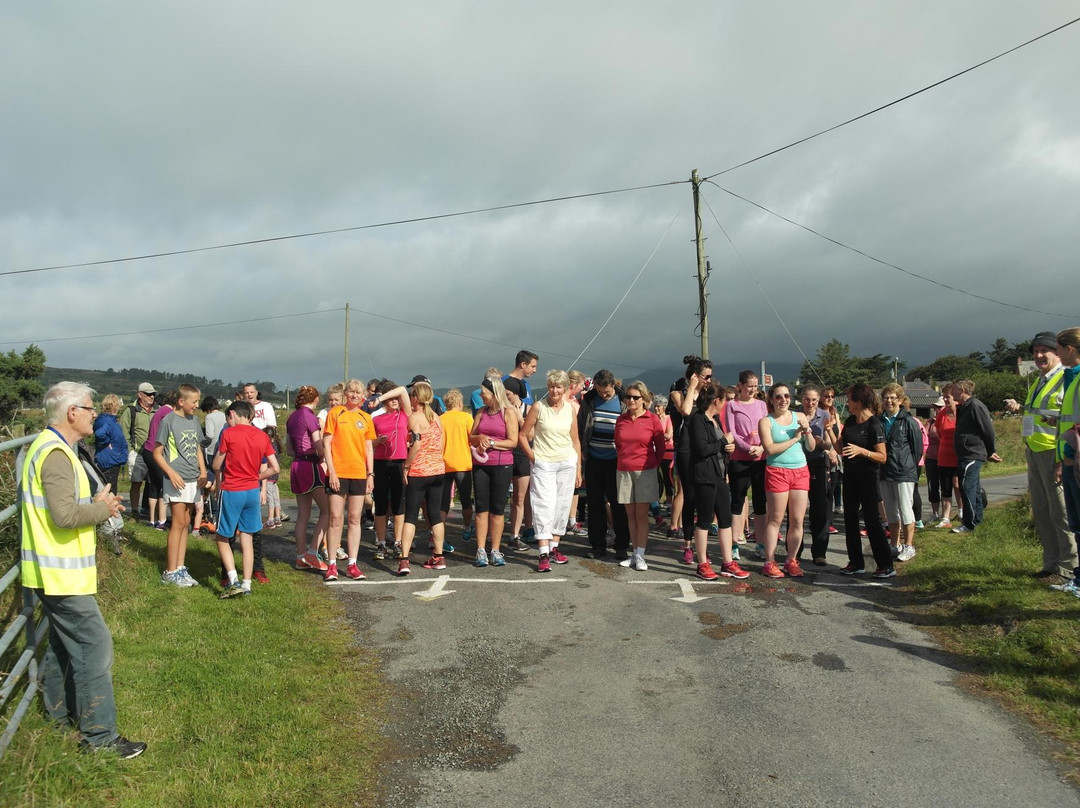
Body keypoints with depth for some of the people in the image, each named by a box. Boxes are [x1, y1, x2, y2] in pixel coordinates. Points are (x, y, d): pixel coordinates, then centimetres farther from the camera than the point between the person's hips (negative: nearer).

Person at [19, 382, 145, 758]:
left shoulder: (48, 447, 12)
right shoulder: (56, 454, -21)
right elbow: (65, 515, -29)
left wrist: (95, 502, 4)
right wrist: (103, 508, -12)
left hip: (53, 570, 11)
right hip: (62, 573, -11)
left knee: (64, 641, 23)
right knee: (94, 646, -5)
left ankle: (60, 711, 39)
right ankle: (98, 734, 3)